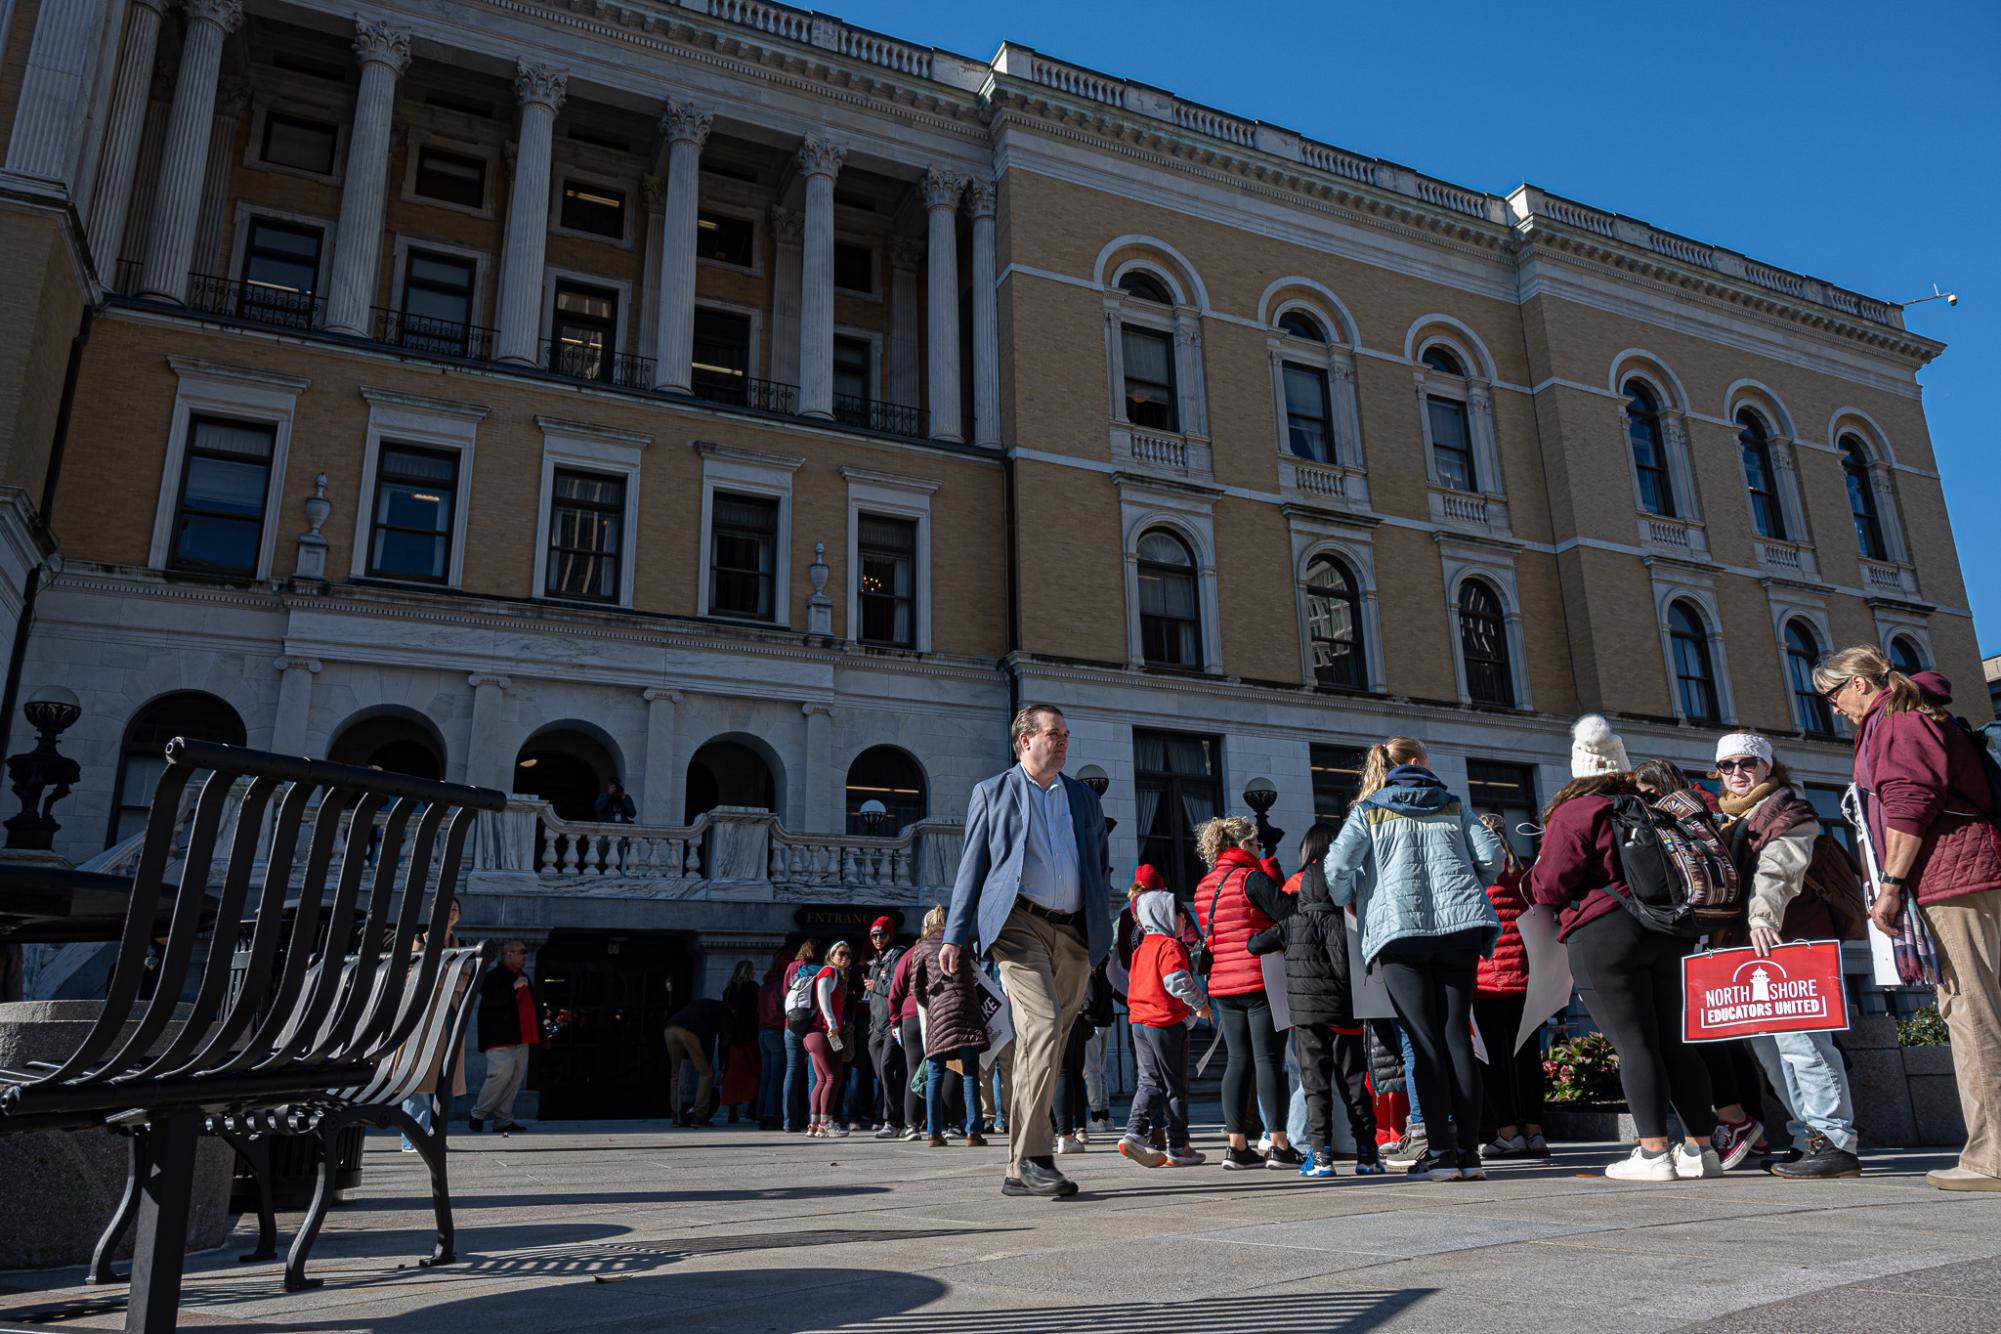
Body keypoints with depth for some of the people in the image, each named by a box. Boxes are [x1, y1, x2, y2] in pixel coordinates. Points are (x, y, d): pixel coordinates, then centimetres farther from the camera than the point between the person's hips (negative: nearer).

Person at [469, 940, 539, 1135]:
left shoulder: (523, 977, 21)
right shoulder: (494, 976, -5)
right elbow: (490, 1000, -21)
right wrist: (513, 987, -22)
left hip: (520, 1039, 9)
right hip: (500, 1039, -8)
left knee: (516, 1077, 6)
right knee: (502, 1074, -14)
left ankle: (503, 1119, 11)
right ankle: (477, 1114, 2)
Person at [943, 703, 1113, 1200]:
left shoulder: (1084, 799, 20)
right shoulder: (992, 793, 10)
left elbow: (1101, 871, 22)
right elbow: (972, 867, 7)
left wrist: (1102, 938, 12)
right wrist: (954, 935, 0)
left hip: (1073, 934, 4)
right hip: (1020, 924, -4)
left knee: (1042, 1044, 6)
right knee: (1043, 1026, -22)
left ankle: (1019, 1171, 15)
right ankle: (1032, 1158, -20)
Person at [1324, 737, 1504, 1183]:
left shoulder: (1367, 812, 9)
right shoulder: (1453, 806, 16)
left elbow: (1336, 867, -5)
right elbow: (1490, 856, 7)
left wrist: (1350, 901, 14)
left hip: (1399, 929, -2)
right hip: (1459, 926, 2)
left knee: (1424, 1040, -2)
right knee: (1457, 1032, 3)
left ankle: (1442, 1152, -4)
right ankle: (1469, 1151, 2)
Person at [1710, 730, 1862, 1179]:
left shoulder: (1788, 812, 0)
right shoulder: (1727, 819, 24)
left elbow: (1777, 870, -18)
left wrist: (1763, 917, -32)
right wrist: (1723, 935, 15)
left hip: (1786, 940, -8)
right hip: (1746, 944, 8)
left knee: (1796, 1039, -14)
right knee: (1766, 1045, 5)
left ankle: (1836, 1143, -11)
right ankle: (1813, 1137, 9)